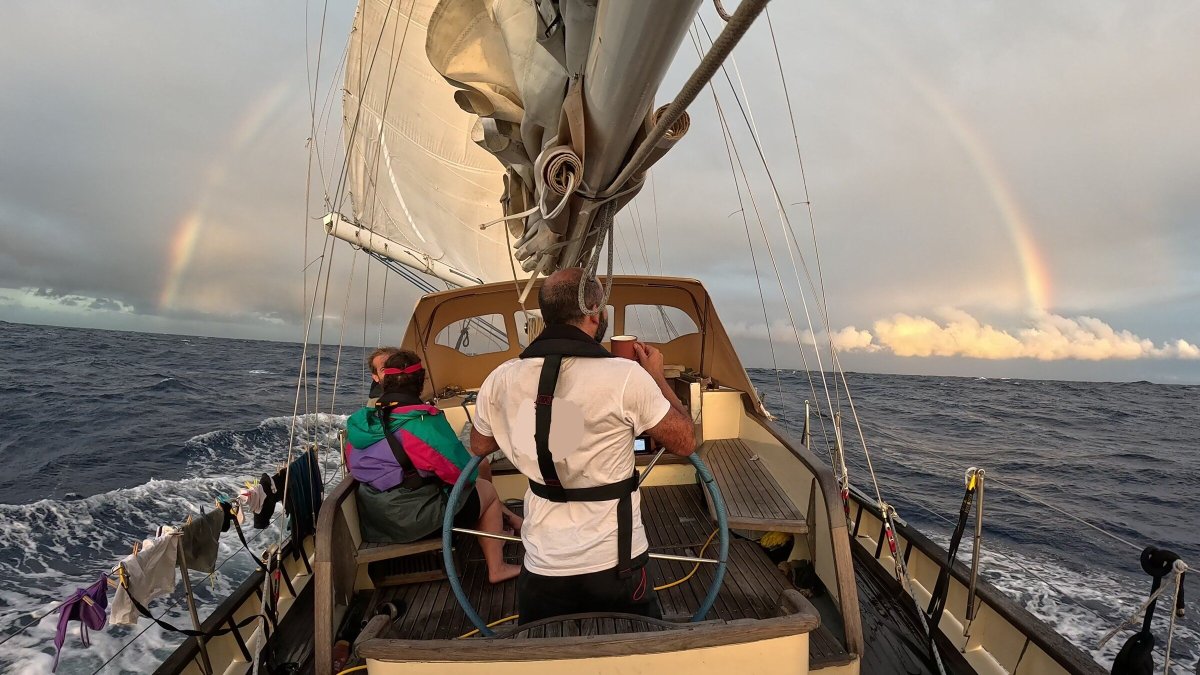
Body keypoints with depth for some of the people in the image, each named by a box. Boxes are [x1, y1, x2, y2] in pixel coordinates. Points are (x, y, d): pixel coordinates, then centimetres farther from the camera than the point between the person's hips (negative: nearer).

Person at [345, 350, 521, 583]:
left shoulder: (359, 422, -2)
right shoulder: (425, 421, -22)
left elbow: (354, 468, 14)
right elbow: (463, 472, -19)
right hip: (415, 521, -7)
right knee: (487, 491, 16)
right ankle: (497, 568, 23)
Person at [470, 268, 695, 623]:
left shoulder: (501, 380, -9)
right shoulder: (627, 377, -20)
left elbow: (479, 447, 10)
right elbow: (684, 443, -7)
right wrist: (658, 377, 5)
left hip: (541, 569, 2)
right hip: (615, 566, -1)